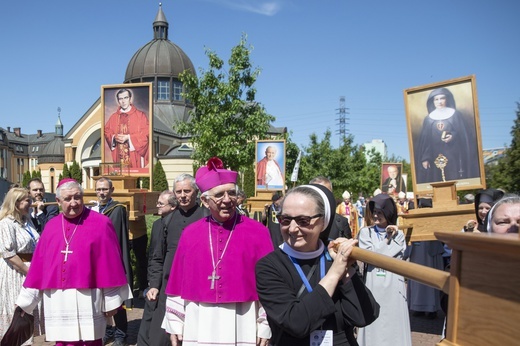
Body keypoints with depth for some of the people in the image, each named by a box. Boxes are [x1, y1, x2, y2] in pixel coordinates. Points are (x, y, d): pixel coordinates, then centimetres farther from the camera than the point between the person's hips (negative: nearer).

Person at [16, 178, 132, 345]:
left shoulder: (100, 224, -5)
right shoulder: (51, 226, 8)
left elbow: (110, 262, -5)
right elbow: (39, 264, 10)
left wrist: (112, 300, -5)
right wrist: (26, 299, 11)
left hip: (88, 299, -3)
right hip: (58, 301, 4)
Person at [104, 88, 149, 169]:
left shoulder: (140, 115, 2)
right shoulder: (113, 117, 14)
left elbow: (145, 133, -5)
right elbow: (107, 132, 13)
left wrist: (128, 137, -13)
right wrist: (114, 137, -9)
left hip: (134, 155, -3)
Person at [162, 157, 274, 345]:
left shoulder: (258, 232, -5)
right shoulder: (190, 234, 2)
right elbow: (179, 282, 6)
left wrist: (265, 326, -5)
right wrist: (175, 324, 7)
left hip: (243, 327, -2)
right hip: (199, 327, 2)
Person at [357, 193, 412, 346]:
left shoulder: (398, 235, 7)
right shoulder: (365, 232, 3)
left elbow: (396, 258, -5)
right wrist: (388, 239, -5)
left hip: (393, 286, 1)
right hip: (373, 286, -1)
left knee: (394, 322, 7)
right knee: (374, 324, 3)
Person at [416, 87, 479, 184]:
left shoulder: (456, 115, 3)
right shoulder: (428, 119, 8)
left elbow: (465, 135, 2)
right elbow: (425, 141, 6)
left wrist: (453, 136, -18)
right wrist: (425, 158, -2)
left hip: (454, 156, -1)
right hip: (436, 157, 2)